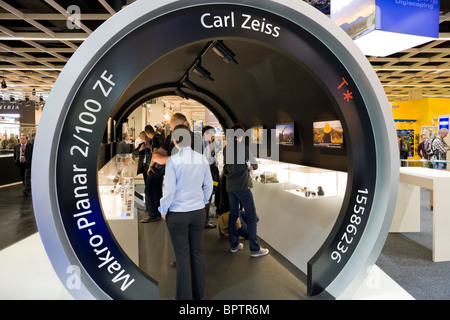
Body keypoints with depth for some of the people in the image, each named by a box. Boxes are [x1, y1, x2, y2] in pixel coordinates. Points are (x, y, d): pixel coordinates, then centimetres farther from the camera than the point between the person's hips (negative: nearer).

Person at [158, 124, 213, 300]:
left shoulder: (172, 160, -15)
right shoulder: (202, 158, -2)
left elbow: (169, 189, -13)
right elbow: (209, 185, 7)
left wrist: (163, 210, 2)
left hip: (178, 214, -4)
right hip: (198, 212, 4)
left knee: (183, 256, 5)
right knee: (197, 252, 14)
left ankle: (185, 296, 17)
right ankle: (199, 293, 28)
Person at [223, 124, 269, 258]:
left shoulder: (226, 149, 6)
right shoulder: (243, 148, -13)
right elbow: (254, 165, -6)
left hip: (230, 186, 7)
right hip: (242, 186, -7)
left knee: (233, 214, 14)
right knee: (251, 216, -1)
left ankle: (234, 244, 21)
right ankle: (254, 249, 0)